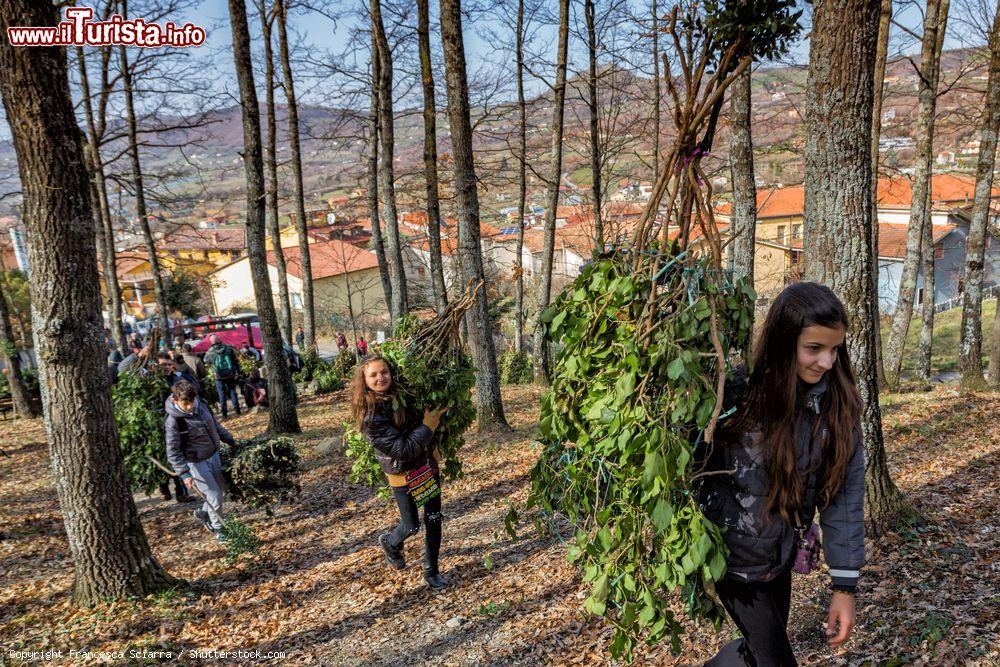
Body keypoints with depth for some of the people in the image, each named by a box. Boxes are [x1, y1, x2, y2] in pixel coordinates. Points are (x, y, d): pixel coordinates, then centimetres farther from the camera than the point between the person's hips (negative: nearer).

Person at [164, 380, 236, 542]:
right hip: (196, 463, -6)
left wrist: (232, 441, 15)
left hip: (214, 455, 6)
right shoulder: (172, 420, -23)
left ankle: (203, 512, 44)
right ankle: (219, 529, 23)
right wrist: (184, 473, -27)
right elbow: (173, 451, -21)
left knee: (222, 490, 18)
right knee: (215, 498, -1)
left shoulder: (200, 405, -5)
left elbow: (215, 425, 11)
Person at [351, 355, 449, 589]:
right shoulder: (370, 416, -25)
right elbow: (403, 450, -27)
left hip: (428, 464, 5)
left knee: (434, 519, 8)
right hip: (403, 473, -5)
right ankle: (389, 542, 46)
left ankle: (431, 571, 27)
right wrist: (429, 425, -22)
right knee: (412, 526, 11)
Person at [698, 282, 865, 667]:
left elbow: (844, 494, -9)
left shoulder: (837, 402, -12)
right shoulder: (737, 393, -25)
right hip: (734, 556, -4)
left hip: (782, 554, 5)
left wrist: (845, 585, -9)